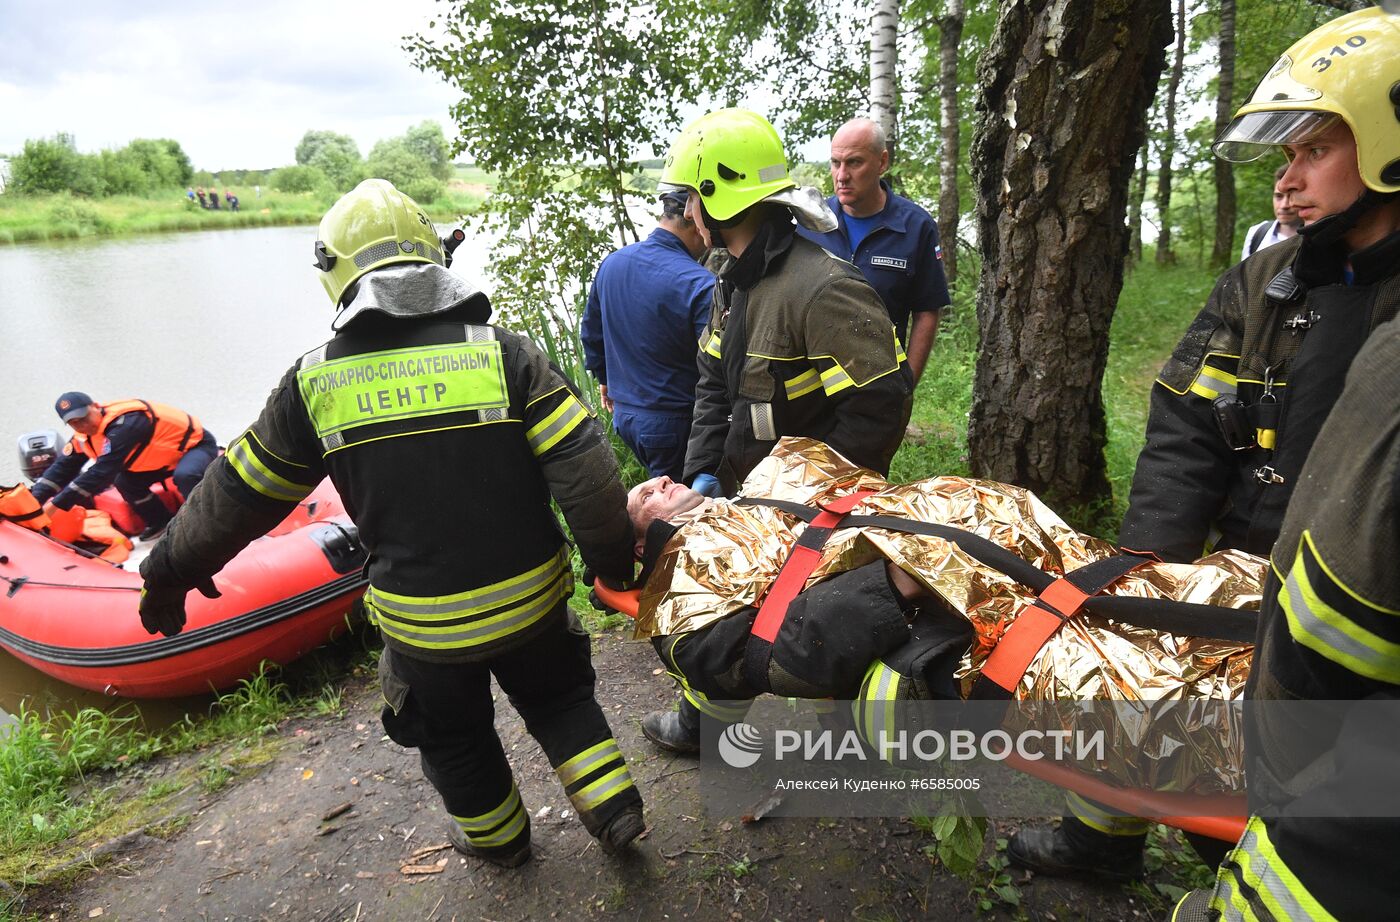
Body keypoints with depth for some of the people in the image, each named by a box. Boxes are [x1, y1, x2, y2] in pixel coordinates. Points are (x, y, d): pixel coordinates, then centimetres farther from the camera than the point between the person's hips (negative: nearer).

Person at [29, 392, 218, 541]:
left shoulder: (123, 424, -33)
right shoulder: (85, 434, -3)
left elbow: (101, 472, -35)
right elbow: (63, 467, 2)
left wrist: (55, 504, -31)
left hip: (198, 444, -9)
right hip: (167, 453, 9)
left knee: (185, 476, -38)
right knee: (124, 482, -4)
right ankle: (161, 523, 14)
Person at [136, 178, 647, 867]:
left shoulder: (315, 381, -9)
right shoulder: (501, 350, -12)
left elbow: (238, 496, 3)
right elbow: (584, 469, -16)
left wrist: (170, 573, 20)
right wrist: (614, 560, -2)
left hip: (424, 625, 0)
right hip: (529, 598, 0)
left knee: (452, 735, 27)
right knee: (558, 698, 28)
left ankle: (496, 837, 48)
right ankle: (612, 807, 31)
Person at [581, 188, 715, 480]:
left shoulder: (611, 263, 2)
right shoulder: (700, 285, -21)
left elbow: (590, 331, 16)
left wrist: (604, 378, 30)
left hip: (623, 413, 7)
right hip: (674, 423, -7)